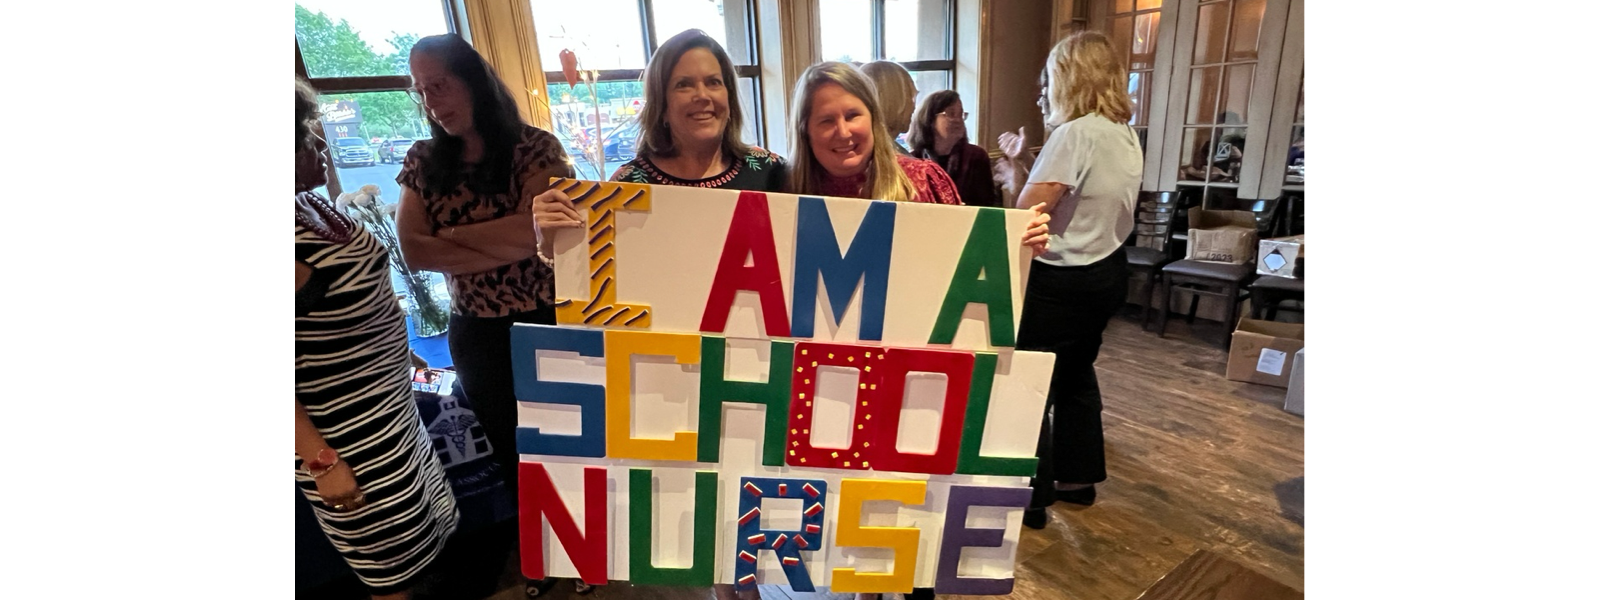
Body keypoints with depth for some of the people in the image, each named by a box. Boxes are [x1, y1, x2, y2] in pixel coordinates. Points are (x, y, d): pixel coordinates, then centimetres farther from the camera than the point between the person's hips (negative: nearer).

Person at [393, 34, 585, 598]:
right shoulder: (422, 162, 1)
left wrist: (453, 234, -18)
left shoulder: (535, 147, -11)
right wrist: (506, 246, -19)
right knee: (510, 451, 20)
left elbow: (536, 230, -25)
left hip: (548, 322, -4)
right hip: (475, 334, 5)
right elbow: (414, 251, -10)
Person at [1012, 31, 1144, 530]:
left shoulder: (1075, 134, -19)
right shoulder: (1126, 136, 9)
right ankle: (1078, 478, 36)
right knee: (1076, 375, 22)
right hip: (1107, 271, 10)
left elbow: (1027, 214, -21)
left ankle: (1031, 499, 14)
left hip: (1062, 280, -9)